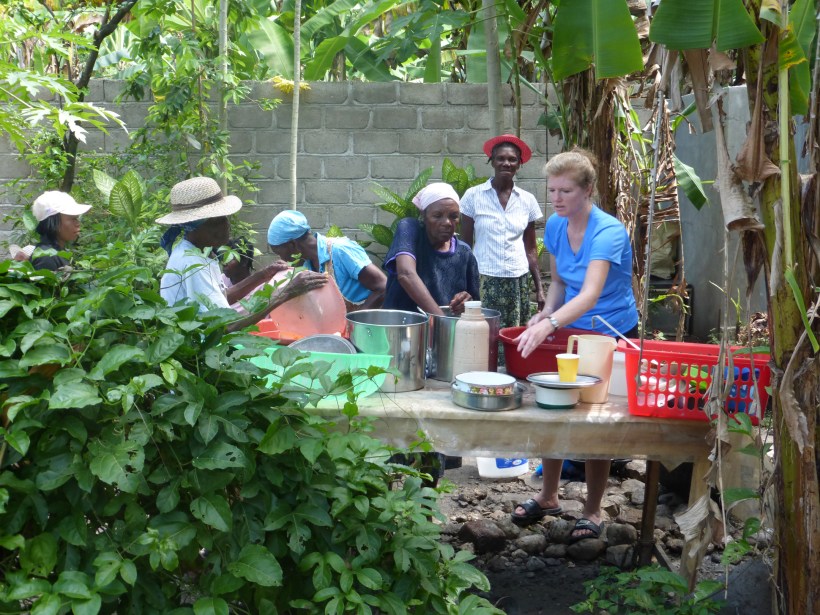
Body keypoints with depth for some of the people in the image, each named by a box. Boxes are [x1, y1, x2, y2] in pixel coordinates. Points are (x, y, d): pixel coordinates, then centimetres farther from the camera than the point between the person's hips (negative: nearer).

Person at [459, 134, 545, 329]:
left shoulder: (528, 200, 7)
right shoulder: (473, 196, 0)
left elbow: (531, 249, 13)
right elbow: (465, 245, 4)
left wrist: (539, 288, 9)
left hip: (518, 282, 2)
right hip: (483, 281, -2)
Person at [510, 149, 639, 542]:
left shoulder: (607, 232, -26)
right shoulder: (555, 226, -5)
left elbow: (590, 294, -40)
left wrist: (549, 325, -53)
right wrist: (546, 314, -10)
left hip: (612, 334, -6)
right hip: (570, 329, 6)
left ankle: (592, 512, 21)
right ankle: (548, 497, 30)